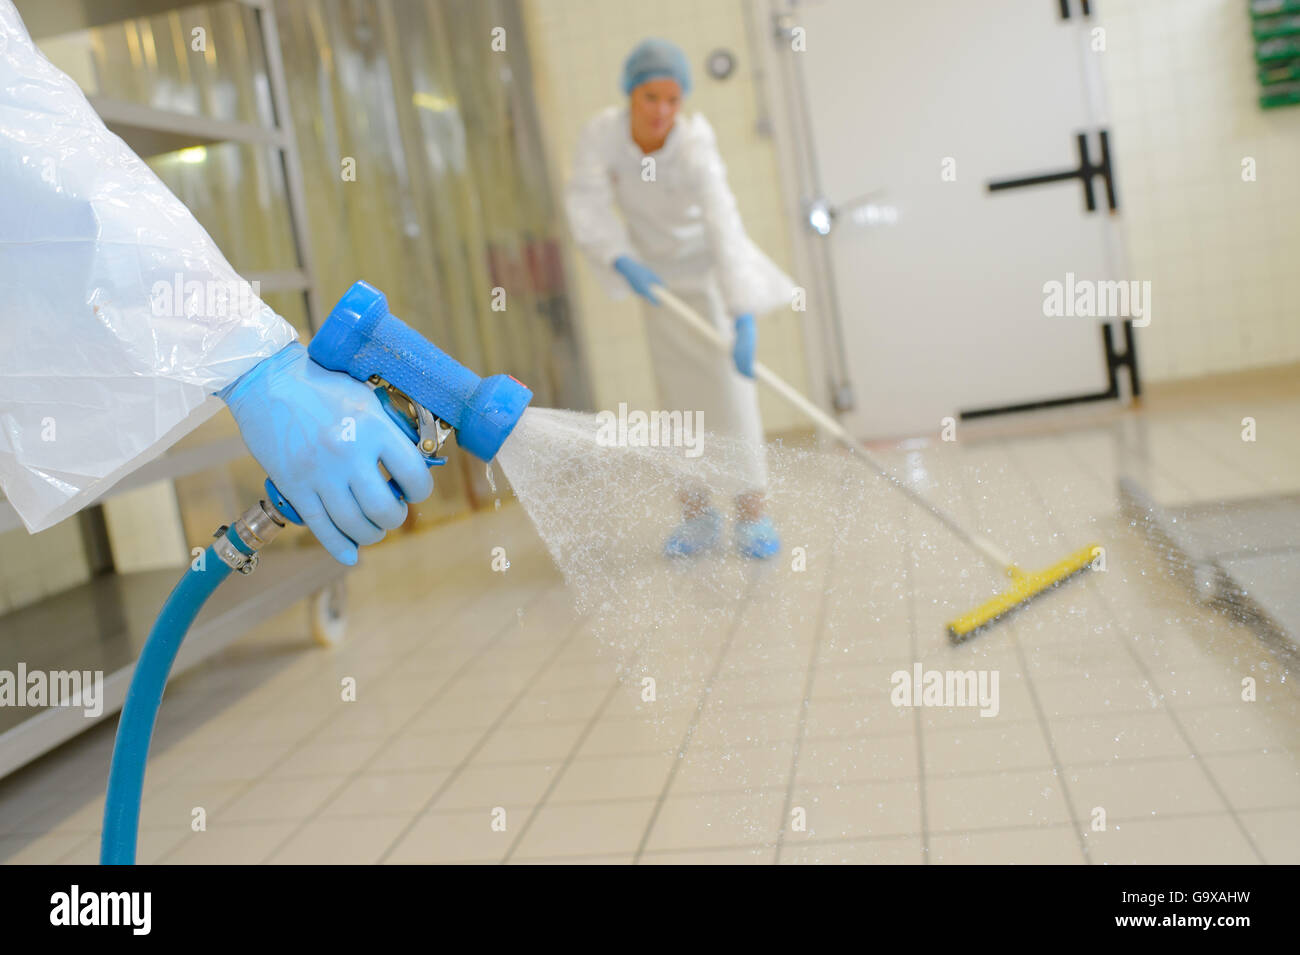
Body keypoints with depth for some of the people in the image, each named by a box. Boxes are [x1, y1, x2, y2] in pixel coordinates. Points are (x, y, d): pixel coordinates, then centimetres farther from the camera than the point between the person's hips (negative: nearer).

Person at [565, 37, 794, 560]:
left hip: (705, 269, -3)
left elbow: (725, 228, -42)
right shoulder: (603, 132, -18)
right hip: (657, 273, 4)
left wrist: (744, 317, -52)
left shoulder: (693, 147, -31)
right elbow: (586, 202, -22)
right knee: (680, 395, 5)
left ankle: (752, 512, -7)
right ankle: (699, 515, 11)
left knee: (729, 385, -12)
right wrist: (624, 262, -37)